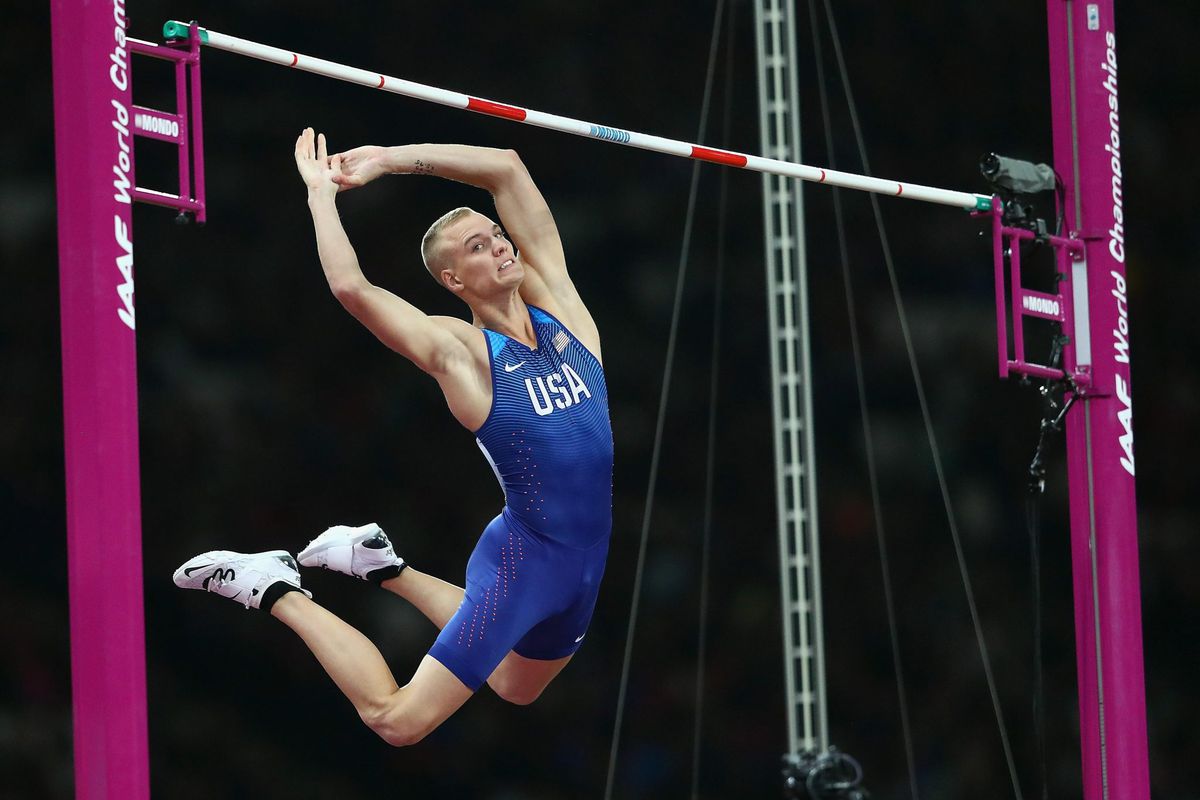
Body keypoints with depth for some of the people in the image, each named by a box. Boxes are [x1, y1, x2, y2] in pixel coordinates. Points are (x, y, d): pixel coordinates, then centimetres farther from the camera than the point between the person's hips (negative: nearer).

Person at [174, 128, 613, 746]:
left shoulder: (555, 300, 2)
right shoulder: (458, 350, -14)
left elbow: (507, 169, 1)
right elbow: (352, 288, -28)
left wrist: (391, 160, -3)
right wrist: (321, 192, -14)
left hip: (592, 558, 7)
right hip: (525, 557, -7)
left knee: (517, 689, 31)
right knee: (396, 718, -7)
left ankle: (383, 568, 41)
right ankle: (273, 590, 8)